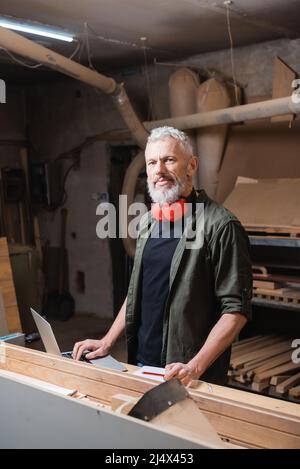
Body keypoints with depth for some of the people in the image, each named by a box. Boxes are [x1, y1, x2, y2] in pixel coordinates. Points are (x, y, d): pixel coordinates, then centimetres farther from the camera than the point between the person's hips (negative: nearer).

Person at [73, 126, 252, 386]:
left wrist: (196, 367, -23)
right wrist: (107, 342, 10)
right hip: (141, 362, 6)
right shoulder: (147, 222, 8)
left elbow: (236, 309, -16)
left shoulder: (221, 226, -14)